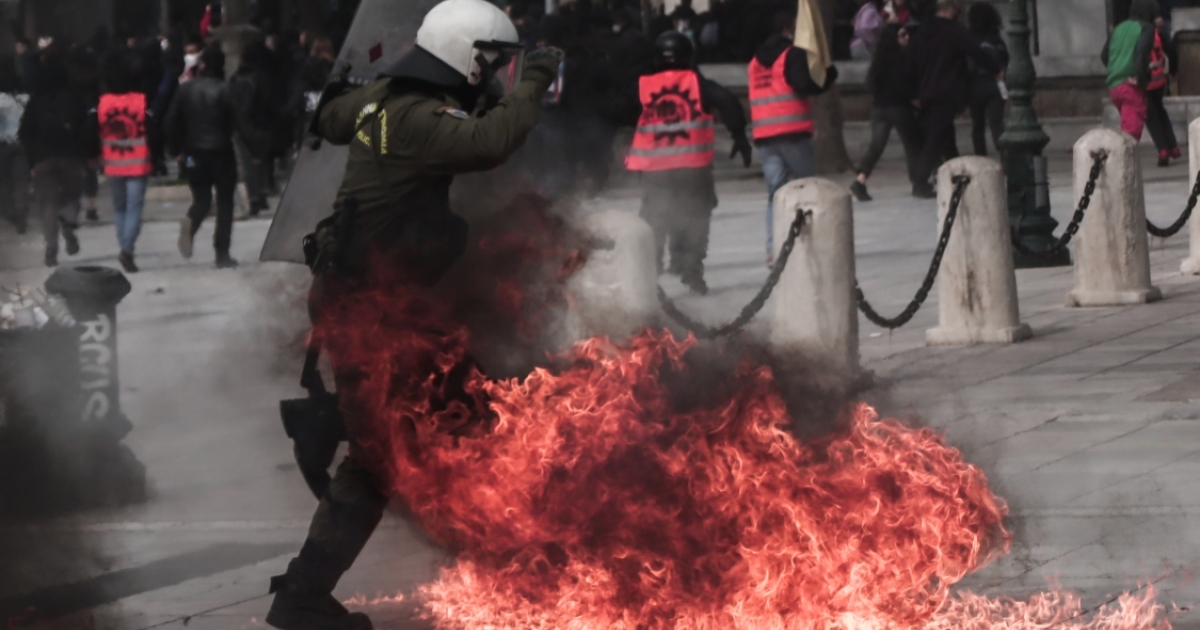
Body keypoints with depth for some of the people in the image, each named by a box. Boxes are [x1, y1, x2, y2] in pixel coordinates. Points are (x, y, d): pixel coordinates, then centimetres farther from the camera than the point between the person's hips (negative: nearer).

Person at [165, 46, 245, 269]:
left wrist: (176, 149, 11)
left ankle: (190, 224, -21)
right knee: (225, 202, 7)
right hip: (221, 153, -3)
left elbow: (172, 122, 1)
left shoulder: (185, 89, 0)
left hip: (194, 153, 3)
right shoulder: (223, 91, -11)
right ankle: (222, 254, 4)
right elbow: (236, 122, -12)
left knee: (201, 199, 14)